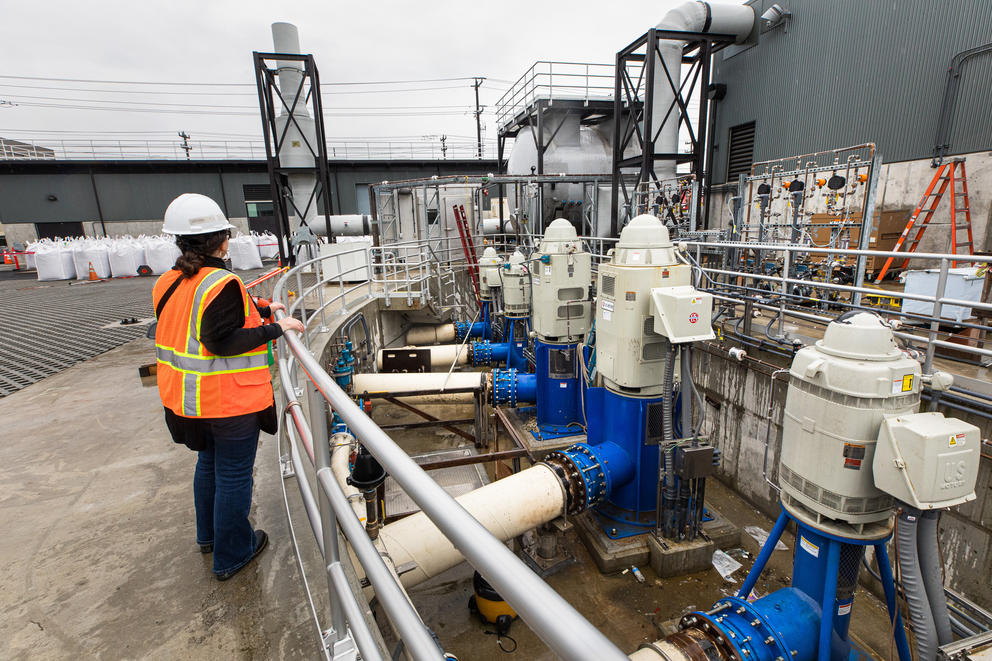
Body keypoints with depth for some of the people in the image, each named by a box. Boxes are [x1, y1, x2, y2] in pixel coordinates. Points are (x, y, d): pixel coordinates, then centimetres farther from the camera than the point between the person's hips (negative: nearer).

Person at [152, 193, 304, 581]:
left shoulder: (168, 284, 5)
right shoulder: (222, 284, -22)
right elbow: (223, 341, -26)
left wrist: (261, 312, 15)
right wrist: (275, 329, -21)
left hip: (188, 399, 9)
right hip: (230, 401, -9)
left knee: (209, 462, 27)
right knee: (233, 475, 7)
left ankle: (209, 534, 46)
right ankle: (230, 555, 23)